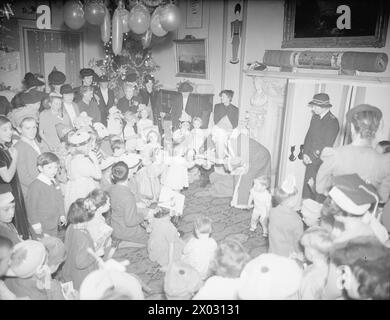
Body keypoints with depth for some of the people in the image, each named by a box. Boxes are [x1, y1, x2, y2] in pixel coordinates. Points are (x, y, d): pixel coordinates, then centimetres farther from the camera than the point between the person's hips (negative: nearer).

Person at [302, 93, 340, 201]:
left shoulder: (332, 122, -14)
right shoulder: (315, 117, 8)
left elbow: (327, 147, -15)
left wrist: (312, 158, -11)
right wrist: (305, 153, 0)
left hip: (320, 163, -6)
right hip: (310, 161, 6)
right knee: (306, 189, 10)